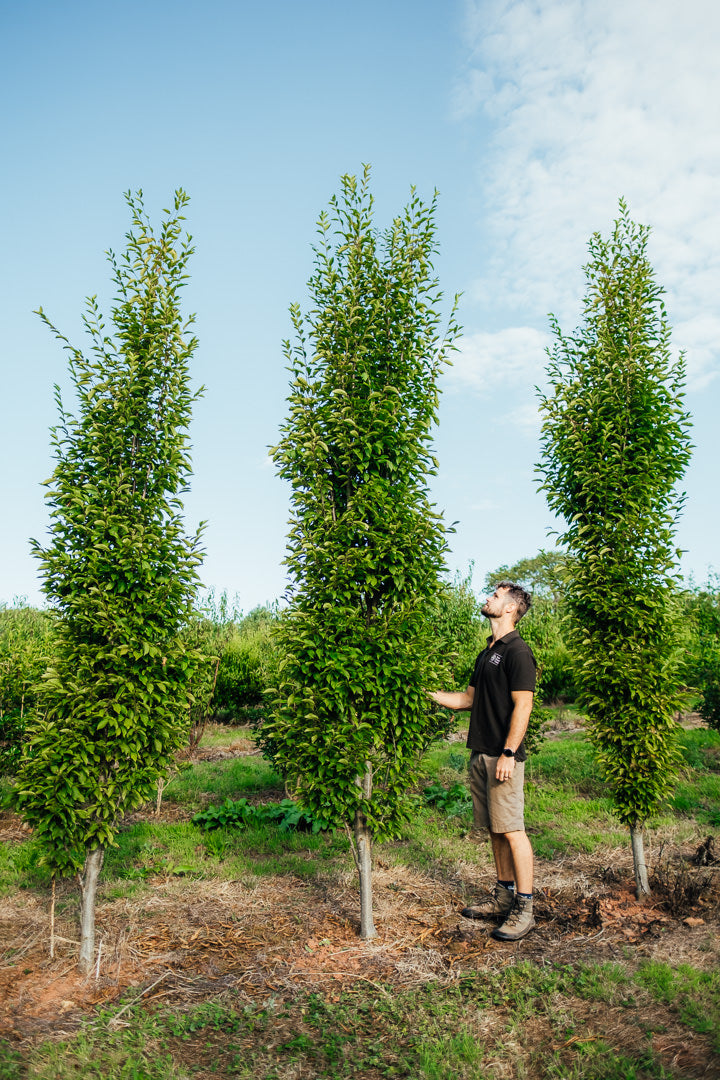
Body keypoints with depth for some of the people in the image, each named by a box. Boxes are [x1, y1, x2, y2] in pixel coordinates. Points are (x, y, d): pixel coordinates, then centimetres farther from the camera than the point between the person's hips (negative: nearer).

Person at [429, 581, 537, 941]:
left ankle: (524, 909, 4)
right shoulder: (486, 653, 17)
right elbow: (468, 698, 22)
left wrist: (508, 753, -21)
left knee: (511, 830, -4)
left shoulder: (517, 651, -11)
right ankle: (503, 895, 26)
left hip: (503, 756, -9)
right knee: (494, 830, 15)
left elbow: (522, 706, -16)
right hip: (480, 753, 9)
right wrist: (428, 693, 18)